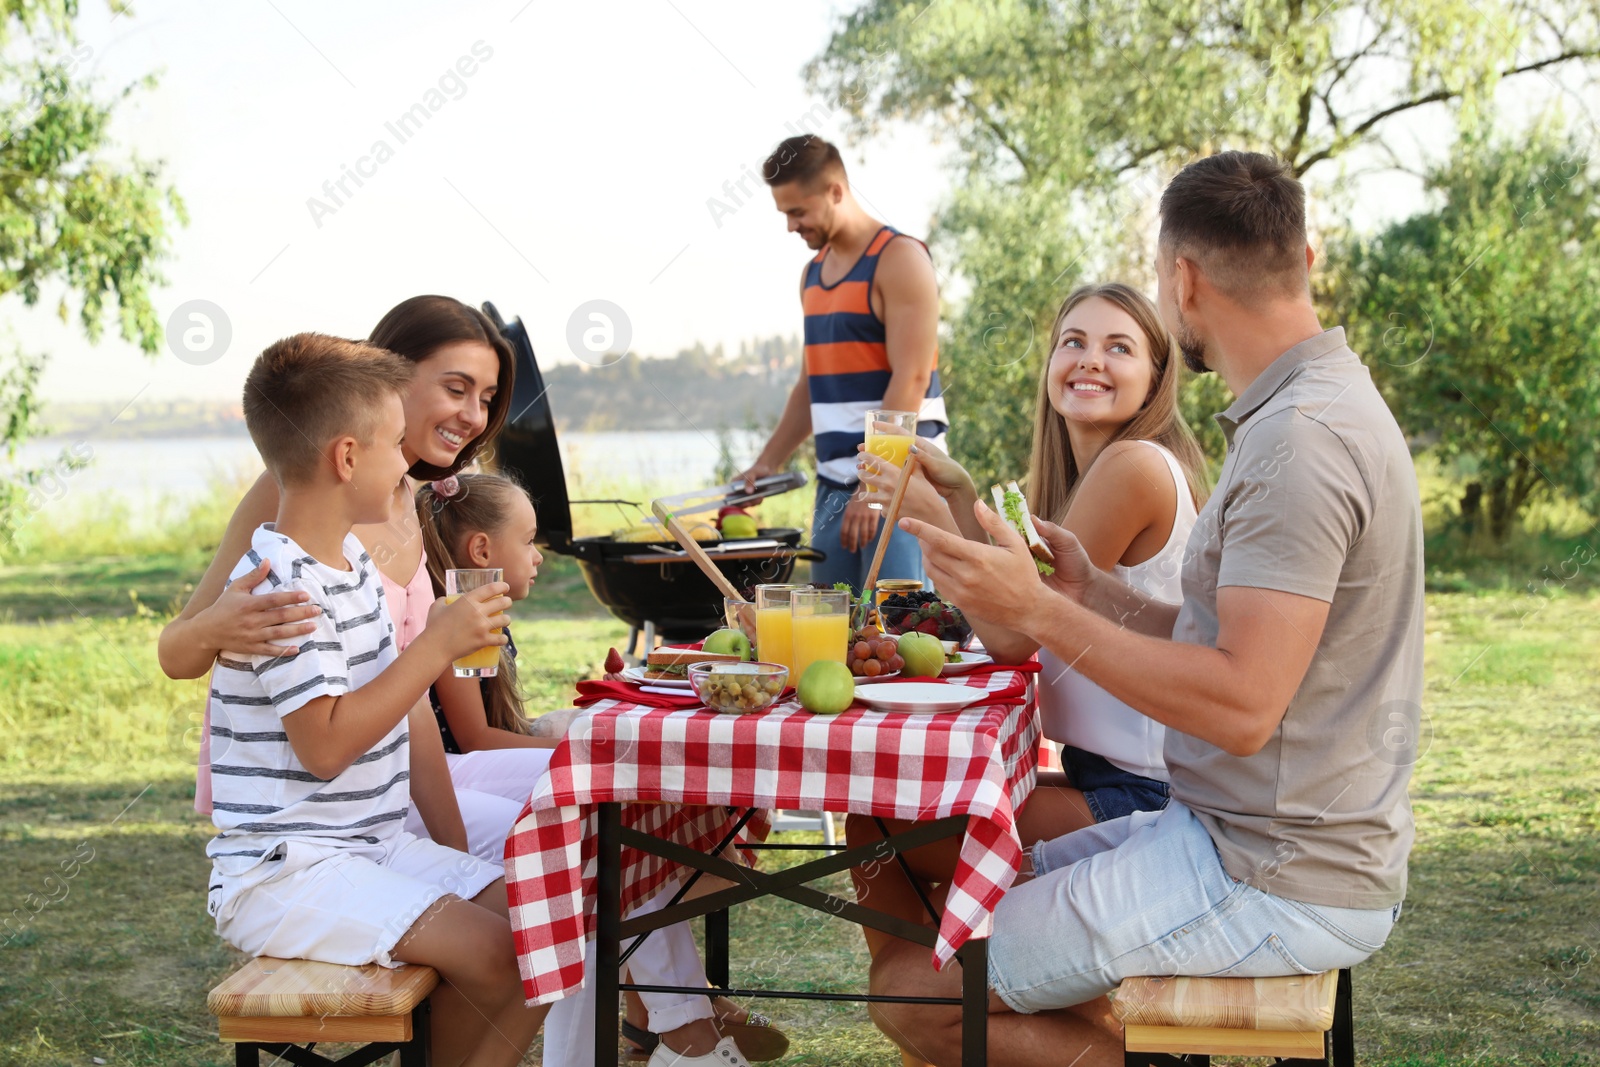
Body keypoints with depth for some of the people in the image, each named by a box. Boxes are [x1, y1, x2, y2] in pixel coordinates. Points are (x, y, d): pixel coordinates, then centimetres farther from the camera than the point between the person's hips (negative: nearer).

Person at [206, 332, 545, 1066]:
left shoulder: (351, 563, 13)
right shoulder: (283, 587, -19)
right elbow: (324, 745, -25)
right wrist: (438, 646, -21)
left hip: (372, 847, 10)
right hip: (283, 870, -10)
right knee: (492, 949, -23)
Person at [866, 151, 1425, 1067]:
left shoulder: (1302, 440, -21)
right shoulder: (1322, 404, 12)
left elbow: (1244, 706, -26)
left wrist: (1039, 613, -23)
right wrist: (1096, 593, 17)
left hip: (1275, 878, -10)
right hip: (1243, 831, 10)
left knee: (918, 988, -12)